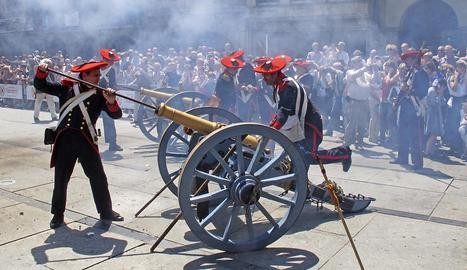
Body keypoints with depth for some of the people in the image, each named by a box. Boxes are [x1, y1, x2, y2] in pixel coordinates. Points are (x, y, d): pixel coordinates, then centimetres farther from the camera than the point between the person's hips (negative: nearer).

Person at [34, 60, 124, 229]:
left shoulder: (100, 94, 2)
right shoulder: (66, 88, 5)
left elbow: (116, 115, -7)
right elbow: (40, 86, 11)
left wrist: (111, 102, -27)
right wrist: (41, 72, -8)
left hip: (86, 141, 0)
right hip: (65, 140, 1)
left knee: (98, 177, 4)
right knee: (60, 179, 9)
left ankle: (106, 211, 20)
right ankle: (58, 214, 25)